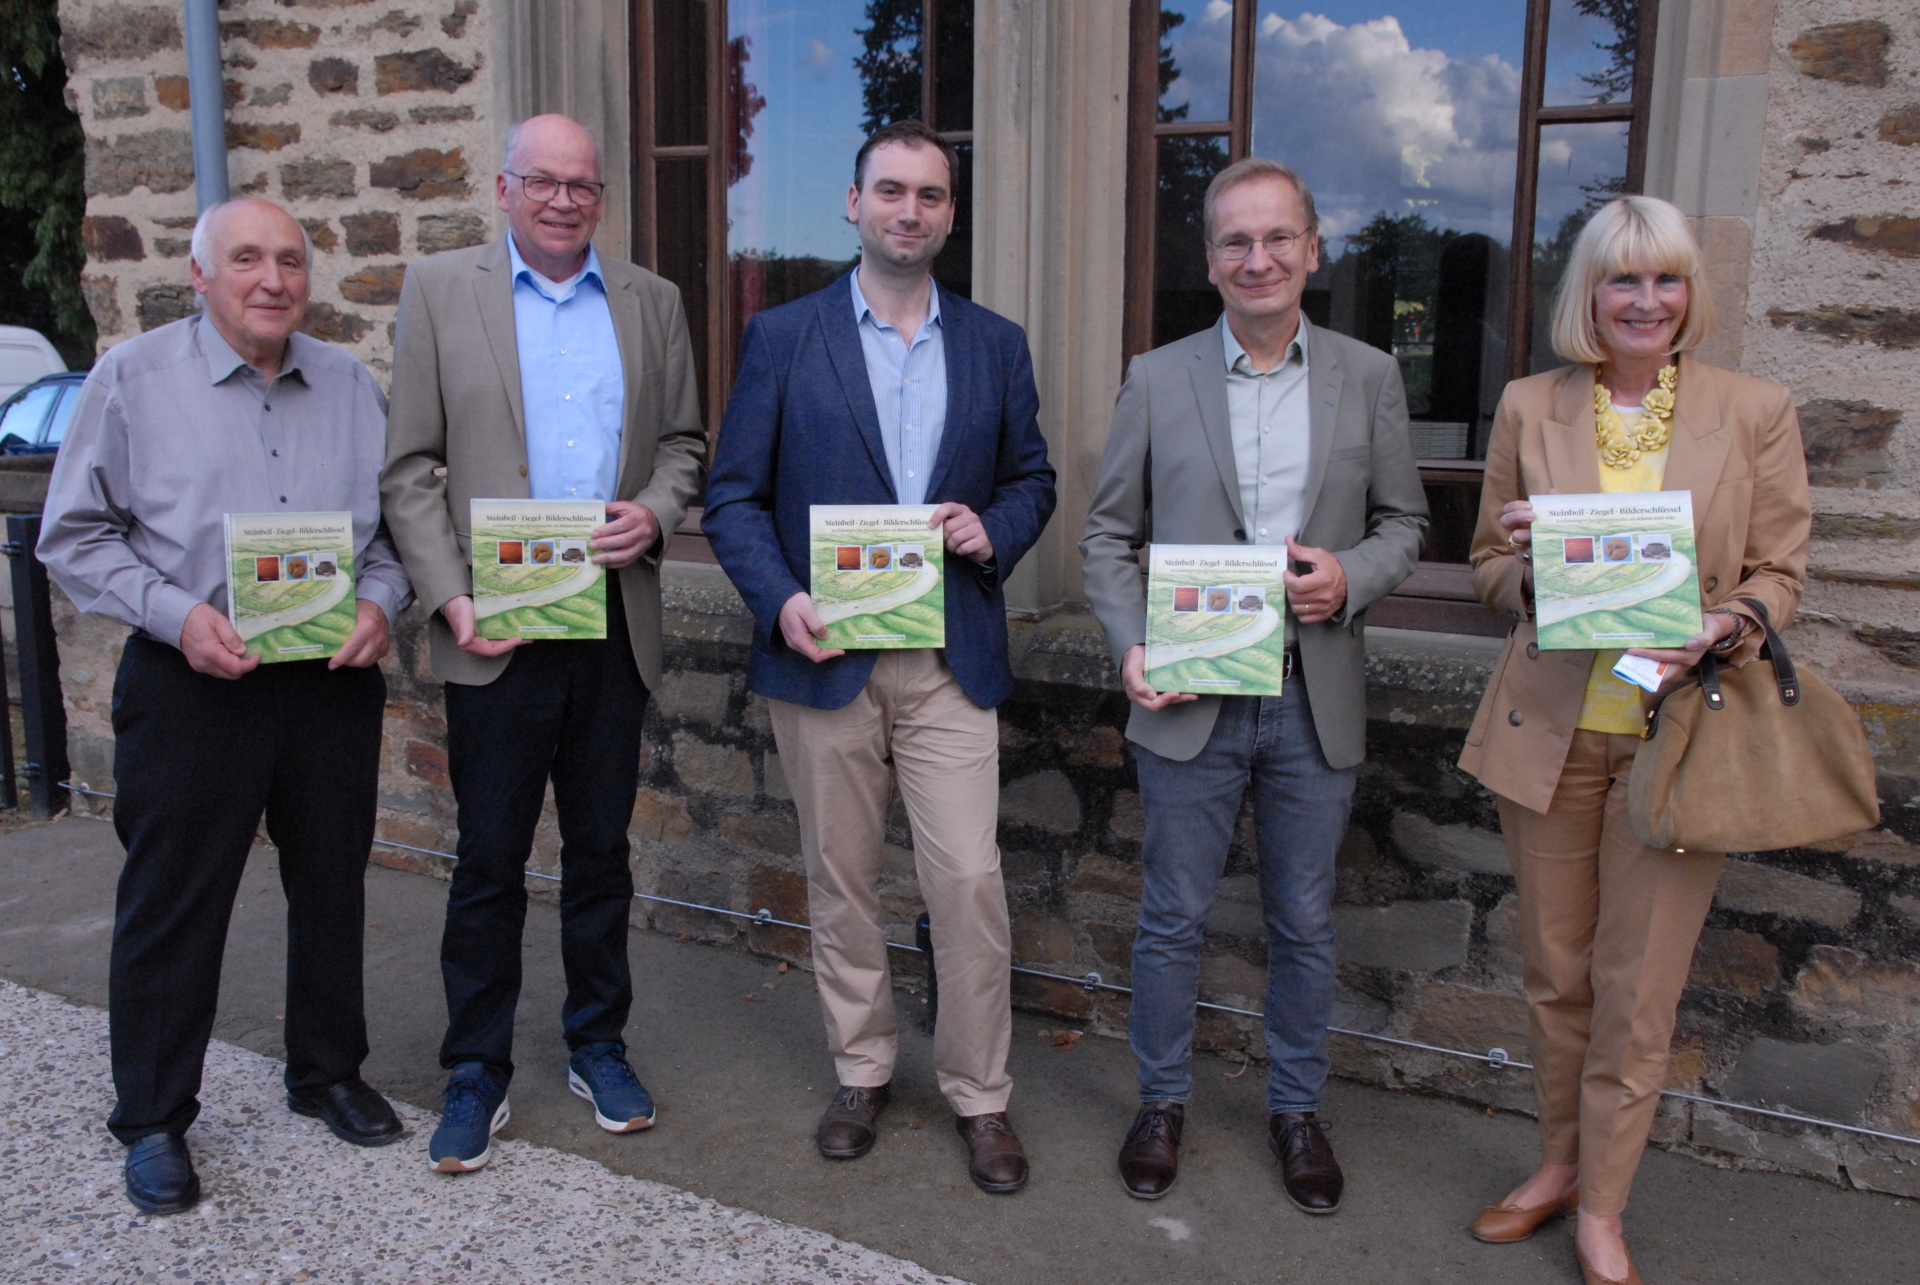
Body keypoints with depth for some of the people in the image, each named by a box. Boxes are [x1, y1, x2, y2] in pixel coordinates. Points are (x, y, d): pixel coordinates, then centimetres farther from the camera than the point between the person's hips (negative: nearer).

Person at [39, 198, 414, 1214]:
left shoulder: (348, 385, 9)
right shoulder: (133, 378, 0)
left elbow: (395, 519, 11)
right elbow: (75, 535, -1)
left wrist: (380, 602, -8)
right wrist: (176, 614, -15)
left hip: (334, 679, 3)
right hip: (192, 680, -3)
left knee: (332, 883, 13)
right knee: (172, 901, 5)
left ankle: (327, 1073, 32)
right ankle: (153, 1119, 22)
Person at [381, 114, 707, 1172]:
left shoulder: (651, 302, 11)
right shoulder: (440, 289, 3)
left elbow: (684, 438, 15)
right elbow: (408, 465, -1)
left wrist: (657, 509, -7)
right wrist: (451, 598, -11)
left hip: (616, 622, 3)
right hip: (497, 629, -2)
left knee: (601, 848, 13)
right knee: (489, 859, 5)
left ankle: (597, 1045, 29)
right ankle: (476, 1073, 20)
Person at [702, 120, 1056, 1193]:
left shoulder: (996, 345, 8)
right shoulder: (784, 337, 2)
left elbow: (1032, 478, 15)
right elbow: (735, 496, 1)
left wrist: (994, 530, -7)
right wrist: (780, 600, -15)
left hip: (952, 661, 1)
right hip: (825, 656, 0)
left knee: (971, 881, -2)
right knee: (841, 881, 11)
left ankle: (981, 1096, 17)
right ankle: (863, 1072, 31)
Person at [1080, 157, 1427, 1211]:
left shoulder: (1368, 378, 4)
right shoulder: (1157, 379, 1)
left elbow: (1403, 521, 9)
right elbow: (1108, 536, 3)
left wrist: (1349, 576, -12)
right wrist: (1130, 648, -12)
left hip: (1316, 702, 1)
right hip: (1190, 700, -1)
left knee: (1304, 924, 14)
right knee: (1172, 918, 10)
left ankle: (1296, 1109, 34)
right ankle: (1162, 1102, 31)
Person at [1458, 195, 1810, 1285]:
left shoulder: (1756, 412, -1)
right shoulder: (1530, 408, 3)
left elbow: (1780, 571, 3)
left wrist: (1727, 626, -19)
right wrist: (1529, 565, -14)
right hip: (1549, 730, 2)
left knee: (1638, 989, 5)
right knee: (1556, 973, 14)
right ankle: (1559, 1165, 35)